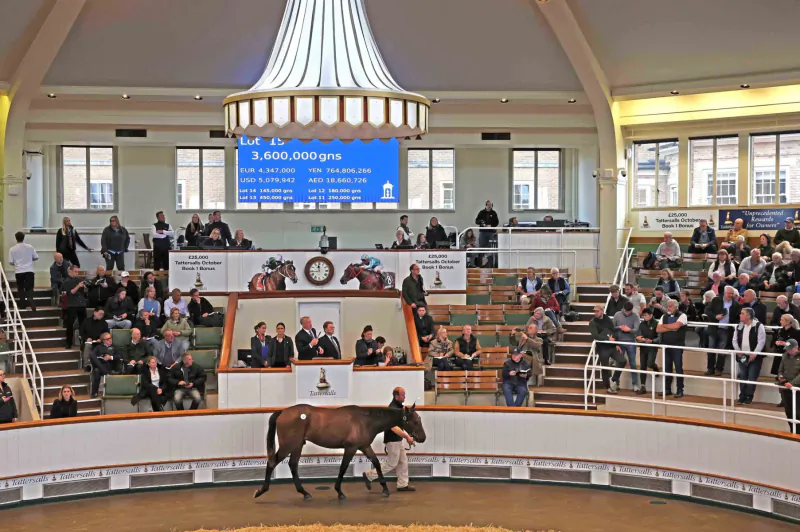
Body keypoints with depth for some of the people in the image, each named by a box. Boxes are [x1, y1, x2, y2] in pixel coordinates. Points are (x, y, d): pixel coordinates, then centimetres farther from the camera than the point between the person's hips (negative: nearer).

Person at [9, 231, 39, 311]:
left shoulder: (12, 249, -3)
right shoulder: (30, 247, -1)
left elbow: (10, 262, -3)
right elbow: (36, 257, 5)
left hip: (19, 271, 0)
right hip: (29, 271, 0)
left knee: (21, 289, 14)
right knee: (29, 288, 1)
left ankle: (22, 305, 15)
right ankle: (30, 299, -26)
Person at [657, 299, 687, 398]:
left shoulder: (682, 316, -3)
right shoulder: (664, 316, 12)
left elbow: (676, 325, -21)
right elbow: (658, 329, 2)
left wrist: (664, 326, -4)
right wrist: (671, 328, -11)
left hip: (677, 346, -5)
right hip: (666, 345, 5)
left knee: (678, 368, -3)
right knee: (667, 368, 8)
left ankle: (680, 390, 4)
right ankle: (667, 389, 16)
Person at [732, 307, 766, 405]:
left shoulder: (758, 326, -12)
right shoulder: (739, 326, 6)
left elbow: (761, 341, -15)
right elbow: (735, 340, 12)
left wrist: (754, 354, -19)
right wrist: (738, 351, -1)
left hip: (754, 356, -5)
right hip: (742, 356, 5)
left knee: (752, 378, -3)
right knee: (742, 377, 7)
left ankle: (749, 397, 6)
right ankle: (742, 397, 14)